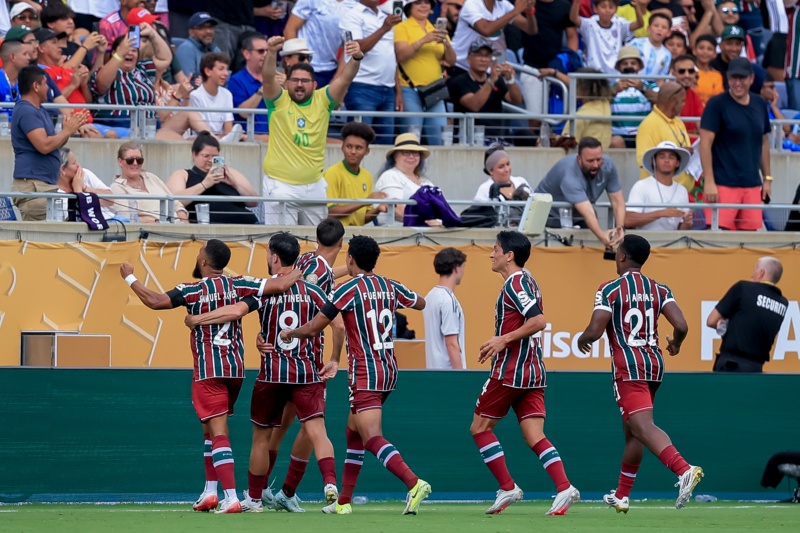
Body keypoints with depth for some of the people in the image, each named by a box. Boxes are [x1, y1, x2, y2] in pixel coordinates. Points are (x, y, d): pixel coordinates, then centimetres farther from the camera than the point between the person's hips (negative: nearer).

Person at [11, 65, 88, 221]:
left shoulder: (39, 111, 20)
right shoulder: (26, 112, -12)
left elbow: (55, 142, 22)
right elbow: (44, 146, -21)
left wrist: (70, 128, 6)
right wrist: (67, 131, -8)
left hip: (47, 184, 10)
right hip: (32, 185, -10)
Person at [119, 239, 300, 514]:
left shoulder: (193, 291, -9)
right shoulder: (237, 286, 1)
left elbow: (155, 301, -17)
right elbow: (278, 285, -6)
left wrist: (129, 278, -4)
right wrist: (296, 275, 14)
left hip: (209, 370, -5)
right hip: (235, 368, 5)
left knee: (217, 432, -8)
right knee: (212, 429, 20)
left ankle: (231, 498, -18)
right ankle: (210, 491, 21)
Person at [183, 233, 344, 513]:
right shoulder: (312, 290, 2)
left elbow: (235, 311, -19)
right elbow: (338, 325, -4)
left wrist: (197, 319, -8)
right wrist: (334, 362, 8)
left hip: (272, 374, -1)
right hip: (307, 374, 1)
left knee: (261, 436, 12)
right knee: (317, 432, -7)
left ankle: (253, 498, 19)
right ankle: (330, 482, -29)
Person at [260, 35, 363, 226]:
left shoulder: (322, 101, 2)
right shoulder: (279, 101, -3)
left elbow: (345, 79, -10)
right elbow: (268, 78, -20)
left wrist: (356, 59, -30)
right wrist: (272, 53, -39)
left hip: (314, 186, 3)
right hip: (280, 185, -3)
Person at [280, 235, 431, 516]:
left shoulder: (348, 289, -10)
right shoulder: (390, 287, 7)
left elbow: (313, 328, -6)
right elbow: (420, 303, 27)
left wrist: (289, 333, 14)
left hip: (365, 372, -8)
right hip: (389, 367, 8)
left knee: (373, 439, -15)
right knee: (353, 432, 19)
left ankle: (414, 483, -36)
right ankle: (344, 501, 22)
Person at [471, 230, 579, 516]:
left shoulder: (515, 283, -13)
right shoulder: (526, 281, 17)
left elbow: (538, 321, -24)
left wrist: (504, 340, -21)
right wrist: (499, 346, 23)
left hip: (510, 371, -9)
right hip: (532, 371, 9)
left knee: (480, 427, 6)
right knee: (535, 437, 0)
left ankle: (507, 488, 3)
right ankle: (564, 488, -17)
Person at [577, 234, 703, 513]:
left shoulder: (610, 289, -6)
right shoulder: (659, 290, 8)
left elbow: (594, 332, -12)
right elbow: (681, 326, -3)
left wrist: (582, 341, 11)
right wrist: (675, 343, 19)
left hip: (628, 367, -7)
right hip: (654, 364, 7)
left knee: (643, 426, -19)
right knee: (632, 431, 19)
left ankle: (684, 470, -42)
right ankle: (622, 496, 26)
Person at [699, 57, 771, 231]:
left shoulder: (760, 104, 12)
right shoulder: (717, 104, -5)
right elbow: (705, 143, -9)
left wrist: (767, 178, 17)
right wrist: (709, 181, -14)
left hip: (752, 184, 5)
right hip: (723, 183, -5)